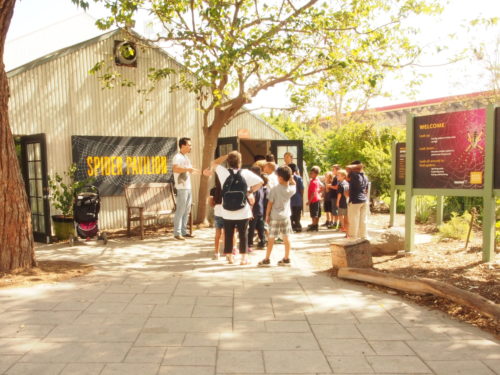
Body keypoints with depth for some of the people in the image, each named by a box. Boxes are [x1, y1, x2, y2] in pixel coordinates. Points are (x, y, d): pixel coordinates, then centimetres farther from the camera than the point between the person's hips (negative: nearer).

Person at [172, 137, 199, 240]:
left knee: (186, 211, 12)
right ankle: (177, 233, -1)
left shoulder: (186, 157, 17)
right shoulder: (177, 157, -12)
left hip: (188, 187, 9)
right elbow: (175, 169, -29)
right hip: (182, 188, -9)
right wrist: (188, 169, -26)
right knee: (180, 211, -6)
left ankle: (184, 231, 19)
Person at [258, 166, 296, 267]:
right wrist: (289, 176, 5)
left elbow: (270, 203, -10)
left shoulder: (274, 189, -15)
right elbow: (293, 183, 20)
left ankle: (267, 259, 10)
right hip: (286, 216, 4)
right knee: (286, 238, 10)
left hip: (275, 217, -4)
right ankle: (286, 259, 16)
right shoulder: (292, 189, -5)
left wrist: (267, 215, 1)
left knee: (271, 238, 3)